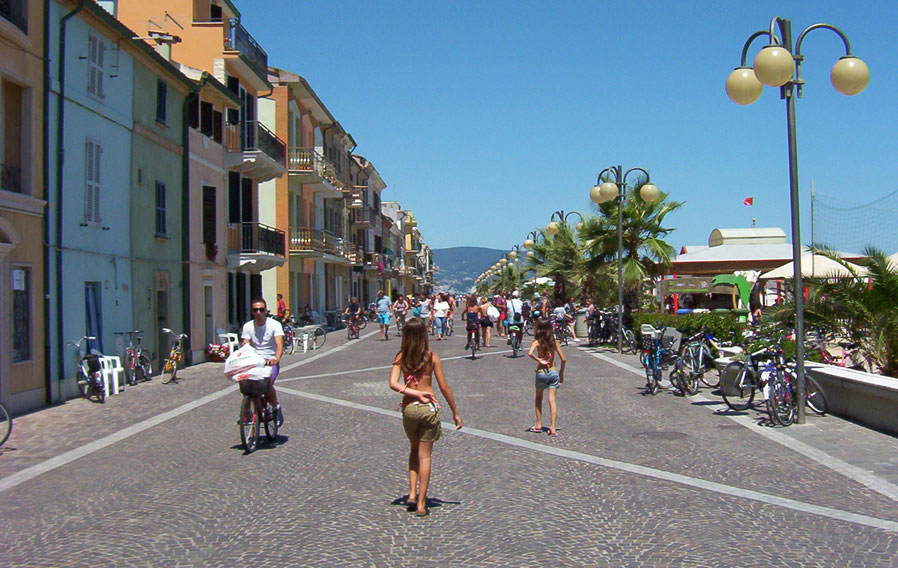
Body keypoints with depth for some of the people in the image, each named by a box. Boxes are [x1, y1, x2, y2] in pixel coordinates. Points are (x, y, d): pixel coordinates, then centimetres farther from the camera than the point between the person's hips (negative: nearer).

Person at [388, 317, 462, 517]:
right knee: (425, 455, 6)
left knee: (414, 450, 23)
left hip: (408, 408, 2)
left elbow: (393, 383, -15)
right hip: (429, 409, -2)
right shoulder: (432, 357, -5)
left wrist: (416, 393, -12)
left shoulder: (401, 357, -2)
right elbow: (444, 387, -3)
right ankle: (421, 503, 8)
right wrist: (455, 412, 4)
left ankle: (412, 494, 14)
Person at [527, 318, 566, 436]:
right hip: (553, 372, 2)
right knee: (552, 399, 0)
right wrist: (561, 374, 13)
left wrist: (538, 360, -13)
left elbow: (530, 353, -27)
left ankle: (538, 424, 20)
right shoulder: (554, 341, 3)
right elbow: (563, 359, 4)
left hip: (541, 373, -2)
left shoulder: (537, 341, -7)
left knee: (538, 398, 18)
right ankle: (552, 428, -7)